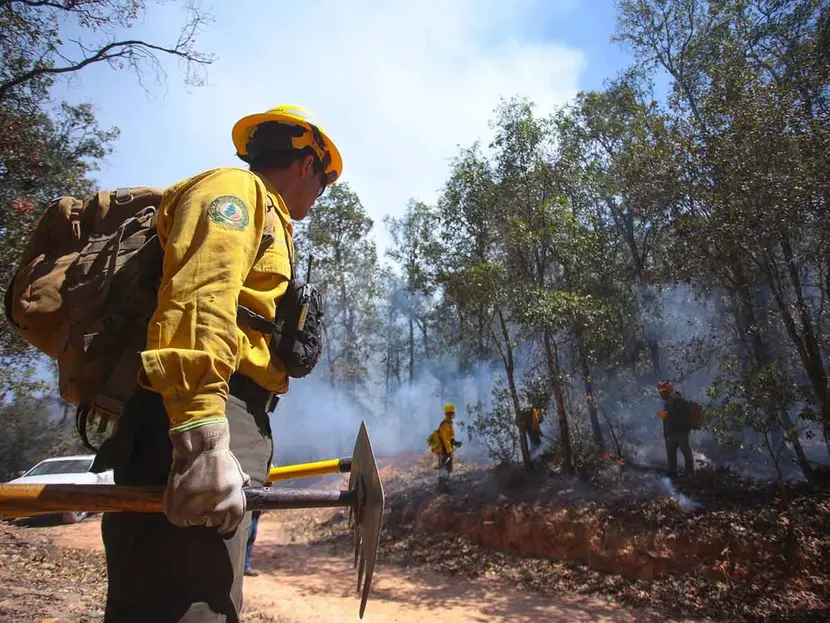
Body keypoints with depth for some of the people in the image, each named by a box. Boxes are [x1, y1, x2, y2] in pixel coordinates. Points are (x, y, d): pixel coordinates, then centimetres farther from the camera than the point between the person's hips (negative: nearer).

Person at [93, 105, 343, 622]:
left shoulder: (260, 217, 30)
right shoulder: (235, 188, 2)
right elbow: (200, 301, -18)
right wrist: (202, 439, -28)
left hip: (218, 433, 10)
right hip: (191, 429, -10)